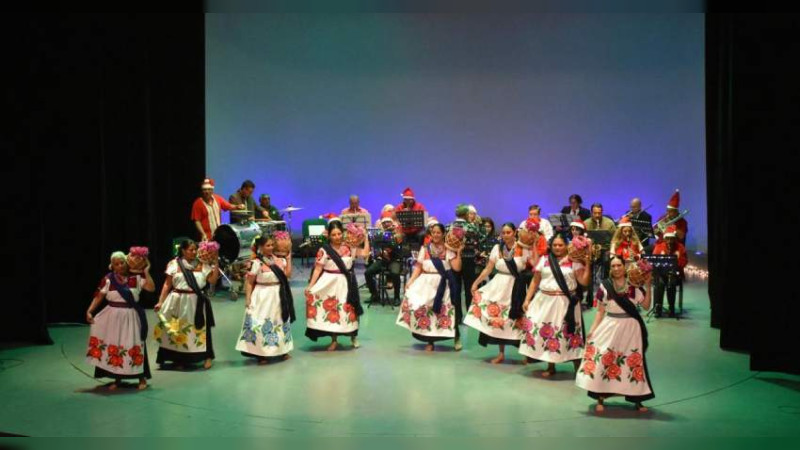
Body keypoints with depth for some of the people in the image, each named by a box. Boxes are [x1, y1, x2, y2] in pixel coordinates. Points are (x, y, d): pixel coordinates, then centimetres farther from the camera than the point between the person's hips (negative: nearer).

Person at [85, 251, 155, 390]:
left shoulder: (136, 278, -3)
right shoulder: (108, 279, -3)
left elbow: (151, 288, -12)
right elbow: (98, 297, -4)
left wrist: (146, 272, -13)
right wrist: (89, 311, -14)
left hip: (131, 317, -1)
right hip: (113, 317, 1)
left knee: (134, 346, 1)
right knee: (113, 346, 6)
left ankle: (142, 377, 15)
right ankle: (117, 379, 20)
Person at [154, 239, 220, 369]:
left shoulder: (203, 265, 2)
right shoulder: (174, 264, -1)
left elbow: (212, 281, -3)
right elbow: (167, 284, 0)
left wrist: (215, 266, -12)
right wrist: (161, 302, -4)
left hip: (196, 302, 0)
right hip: (178, 302, 0)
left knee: (199, 329, 4)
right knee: (177, 330, 6)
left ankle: (207, 357, 14)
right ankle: (179, 359, 19)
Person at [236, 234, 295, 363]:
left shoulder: (279, 260, 4)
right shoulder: (256, 263, -12)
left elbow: (288, 275, -1)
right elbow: (249, 282, -10)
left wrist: (288, 259, -2)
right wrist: (248, 299, -14)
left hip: (278, 296, 6)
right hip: (263, 297, -5)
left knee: (279, 322, 16)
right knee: (261, 323, -4)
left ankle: (281, 349, 30)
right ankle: (261, 354, 4)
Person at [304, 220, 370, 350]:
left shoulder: (349, 247, 0)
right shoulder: (324, 250, -5)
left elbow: (365, 253, -3)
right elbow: (318, 269, -6)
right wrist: (310, 285, -12)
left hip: (345, 283, 1)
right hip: (329, 284, -1)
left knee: (348, 310, 5)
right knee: (331, 311, 4)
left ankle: (354, 337, 28)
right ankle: (334, 340, 20)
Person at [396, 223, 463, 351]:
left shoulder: (448, 250, 2)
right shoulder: (425, 249, 9)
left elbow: (457, 267, -6)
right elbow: (418, 267, 6)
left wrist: (458, 253, -12)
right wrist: (411, 280, -4)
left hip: (442, 285, -2)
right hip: (426, 284, 2)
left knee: (446, 310, -8)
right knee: (423, 308, -6)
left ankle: (457, 338, 13)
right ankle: (429, 341, 8)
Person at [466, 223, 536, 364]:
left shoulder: (523, 249, -4)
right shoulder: (497, 248, 3)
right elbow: (488, 269, 4)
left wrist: (534, 245, -14)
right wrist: (476, 282, -2)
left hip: (516, 287, -3)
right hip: (499, 286, 3)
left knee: (518, 320, -2)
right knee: (497, 318, 5)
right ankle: (501, 353, 18)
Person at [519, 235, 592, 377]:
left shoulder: (574, 262, 0)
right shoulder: (544, 259, 6)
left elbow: (584, 282, -7)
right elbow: (535, 281, 8)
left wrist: (587, 264, -15)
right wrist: (527, 300, 4)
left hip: (565, 302, -2)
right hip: (545, 301, 3)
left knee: (570, 332, -2)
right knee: (546, 332, 6)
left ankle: (578, 368, 8)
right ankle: (551, 367, 21)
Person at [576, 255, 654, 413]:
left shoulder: (634, 286, 1)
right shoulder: (605, 286, -2)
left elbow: (646, 306, 2)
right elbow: (600, 311, 3)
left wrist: (648, 287, -8)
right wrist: (593, 329, -5)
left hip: (630, 329, 1)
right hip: (610, 327, -1)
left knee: (633, 362, 7)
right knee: (603, 361, -3)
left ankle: (636, 400, 19)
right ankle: (600, 399, 8)